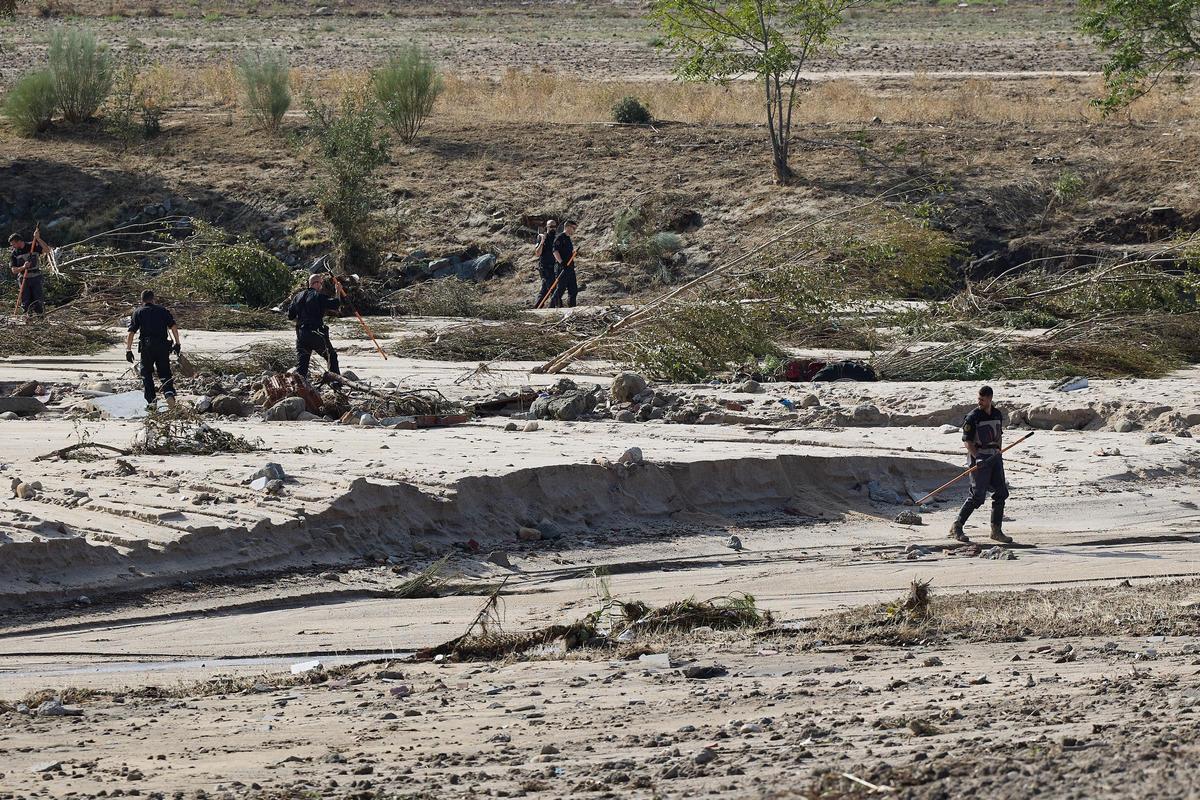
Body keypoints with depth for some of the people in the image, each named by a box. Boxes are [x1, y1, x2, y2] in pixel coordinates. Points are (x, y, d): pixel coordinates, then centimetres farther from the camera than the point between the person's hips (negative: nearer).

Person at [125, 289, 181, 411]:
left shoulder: (138, 312, 8)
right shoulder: (162, 310, 12)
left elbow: (131, 333, 0)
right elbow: (173, 327, 3)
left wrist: (128, 350, 1)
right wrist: (177, 343, 7)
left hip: (146, 346, -1)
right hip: (163, 345, 1)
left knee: (147, 374, 12)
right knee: (165, 372, 10)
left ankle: (151, 401, 5)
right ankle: (169, 393, -16)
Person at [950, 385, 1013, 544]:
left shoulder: (998, 415, 10)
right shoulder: (973, 416, -8)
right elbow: (967, 441, -11)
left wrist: (998, 454, 16)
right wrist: (977, 457, -23)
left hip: (995, 457, 6)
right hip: (979, 457, -6)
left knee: (1001, 493, 1)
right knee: (978, 496, -11)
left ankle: (996, 530, 9)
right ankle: (956, 527, -2)